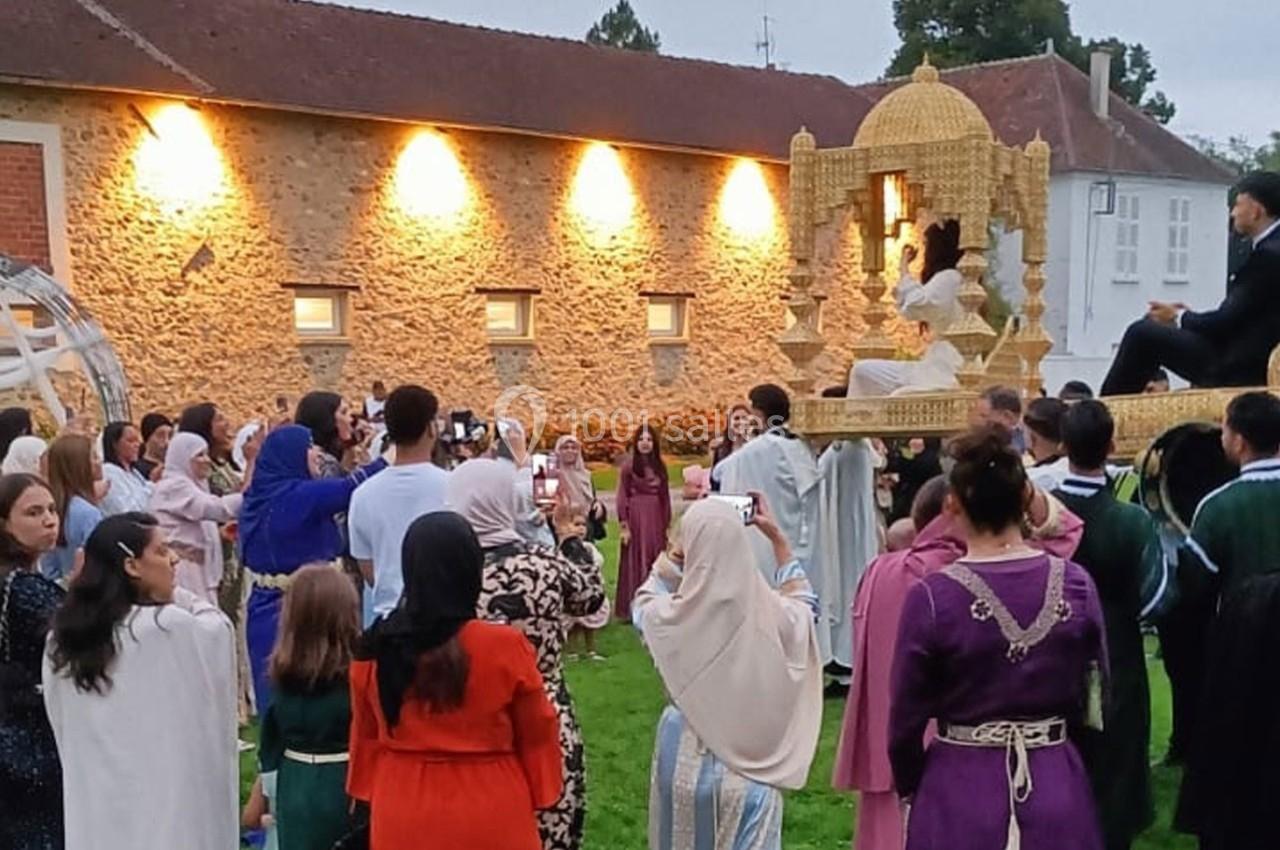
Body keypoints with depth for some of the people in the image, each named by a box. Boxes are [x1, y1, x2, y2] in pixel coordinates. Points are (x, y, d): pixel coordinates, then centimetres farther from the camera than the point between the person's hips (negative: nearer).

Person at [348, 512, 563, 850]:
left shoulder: (376, 649, -7)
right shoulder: (505, 647, -17)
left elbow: (366, 736, 7)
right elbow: (536, 734, -5)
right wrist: (539, 797, 10)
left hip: (402, 820, 3)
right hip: (489, 820, -3)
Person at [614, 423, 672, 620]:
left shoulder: (659, 466, 10)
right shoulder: (629, 465, -3)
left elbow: (665, 496, 11)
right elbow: (622, 496, -6)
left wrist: (667, 523, 7)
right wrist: (623, 525, -11)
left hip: (656, 518, 4)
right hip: (636, 516, -4)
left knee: (656, 561, 7)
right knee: (636, 561, 1)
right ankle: (632, 608, 7)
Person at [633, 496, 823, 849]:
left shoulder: (673, 617, -15)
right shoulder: (770, 612, -14)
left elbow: (643, 605, 12)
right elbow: (804, 603, 13)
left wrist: (675, 557, 12)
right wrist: (777, 539, 12)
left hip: (688, 760, 0)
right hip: (752, 762, 1)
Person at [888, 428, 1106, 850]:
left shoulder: (931, 598, -16)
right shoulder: (1077, 585, -8)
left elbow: (906, 720, -6)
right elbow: (1094, 699, 5)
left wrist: (909, 785, 13)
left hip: (961, 791, -2)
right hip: (1057, 787, 2)